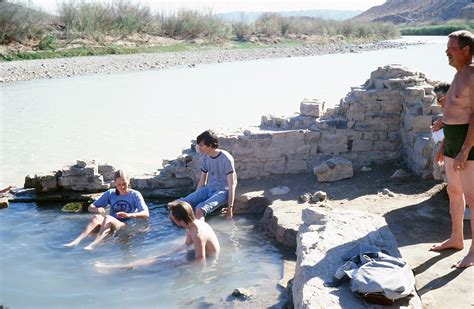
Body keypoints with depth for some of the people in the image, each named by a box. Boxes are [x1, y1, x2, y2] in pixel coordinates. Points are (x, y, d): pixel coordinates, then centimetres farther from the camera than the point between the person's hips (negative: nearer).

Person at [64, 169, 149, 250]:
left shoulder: (135, 195, 4)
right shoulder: (110, 193, 14)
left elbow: (146, 214, -9)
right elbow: (90, 207, 13)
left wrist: (129, 215, -27)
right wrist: (97, 210, -12)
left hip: (126, 226, -4)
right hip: (110, 226, 4)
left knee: (108, 218, -34)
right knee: (96, 217, -29)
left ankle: (93, 244, -57)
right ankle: (77, 241, -47)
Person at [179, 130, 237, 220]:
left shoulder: (226, 158, -16)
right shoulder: (205, 158, 5)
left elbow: (231, 185, -16)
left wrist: (230, 208, -18)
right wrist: (195, 198, 13)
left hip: (222, 191, -7)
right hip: (208, 189, 7)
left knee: (200, 209, -35)